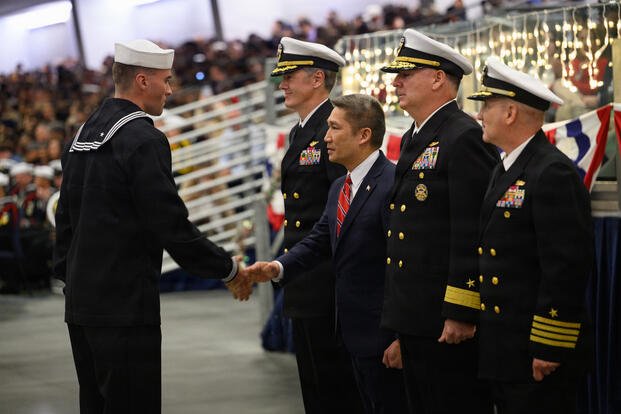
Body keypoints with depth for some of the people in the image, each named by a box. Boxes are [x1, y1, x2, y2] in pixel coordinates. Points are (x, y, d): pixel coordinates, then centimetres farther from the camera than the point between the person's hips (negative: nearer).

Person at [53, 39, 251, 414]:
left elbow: (66, 216, 18)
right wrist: (228, 270, -6)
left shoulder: (84, 134, 13)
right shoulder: (144, 140, -15)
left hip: (81, 300, 9)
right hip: (124, 305, -9)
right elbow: (172, 225, -17)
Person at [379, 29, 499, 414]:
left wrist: (461, 314, -21)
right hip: (415, 322, 10)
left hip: (451, 324, -10)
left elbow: (472, 233, -19)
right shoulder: (413, 140, 18)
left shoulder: (464, 138, -13)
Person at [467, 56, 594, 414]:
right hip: (503, 353, 10)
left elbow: (567, 267, -20)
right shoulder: (505, 171, 17)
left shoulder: (553, 174, -15)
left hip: (540, 357, -10)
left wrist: (548, 348, -21)